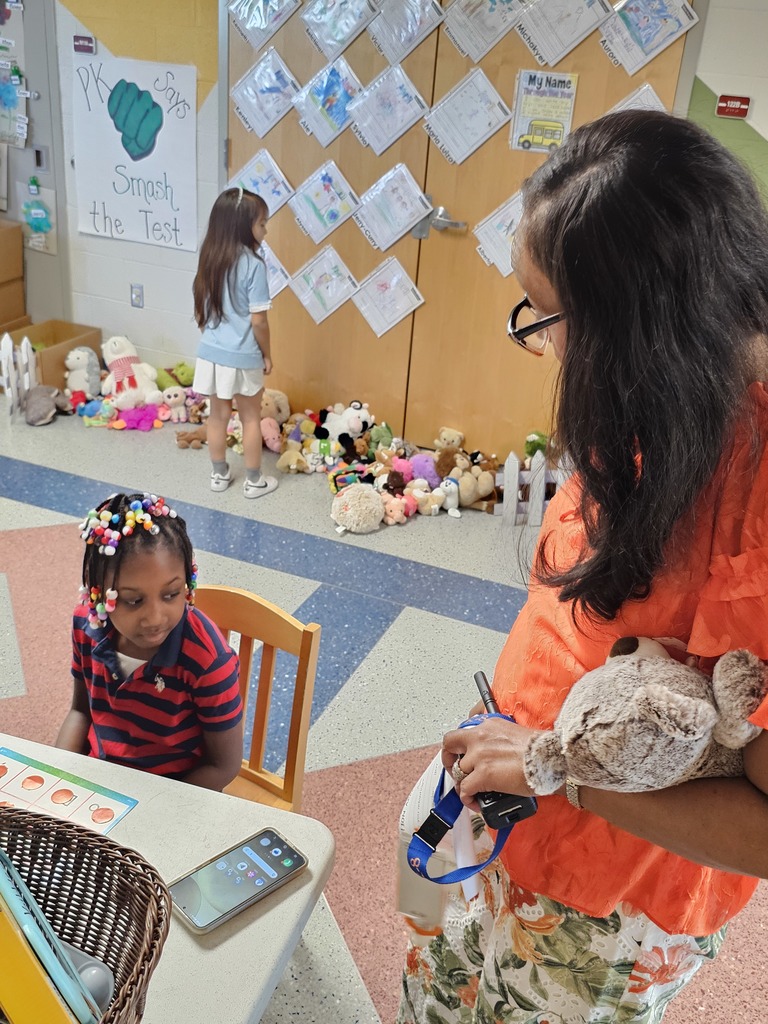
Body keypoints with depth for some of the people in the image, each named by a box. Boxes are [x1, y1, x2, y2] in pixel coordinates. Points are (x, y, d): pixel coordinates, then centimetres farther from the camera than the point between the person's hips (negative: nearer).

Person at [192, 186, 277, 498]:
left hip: (211, 352, 5)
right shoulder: (253, 264, -18)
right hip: (243, 356, -5)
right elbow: (258, 321, -17)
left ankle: (219, 475, 30)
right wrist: (267, 355, -3)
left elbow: (200, 312, 8)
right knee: (250, 418, 10)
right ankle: (254, 481, 21)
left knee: (218, 415, 17)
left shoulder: (209, 259, 1)